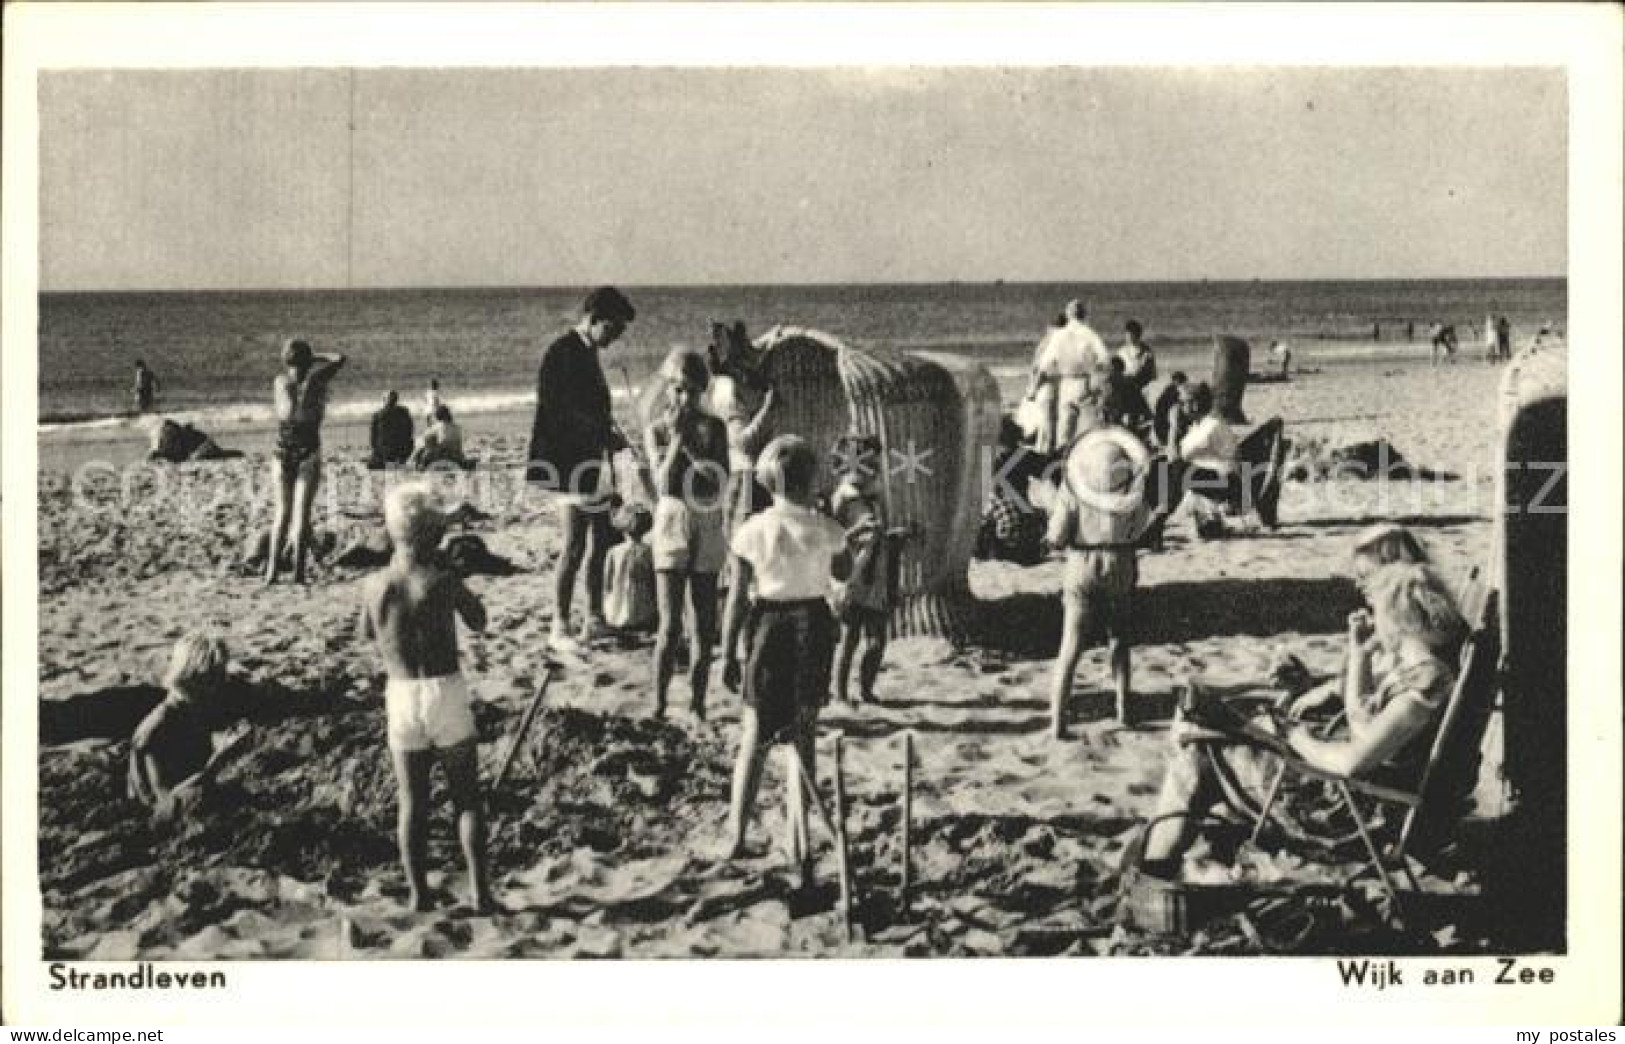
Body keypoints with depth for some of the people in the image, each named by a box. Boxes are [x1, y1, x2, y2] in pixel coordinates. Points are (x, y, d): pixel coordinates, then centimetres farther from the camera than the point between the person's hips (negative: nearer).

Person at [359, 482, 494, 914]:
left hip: (401, 698, 2)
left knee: (412, 802, 12)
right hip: (447, 693, -2)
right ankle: (479, 891, 5)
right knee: (467, 797, 8)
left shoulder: (373, 585, -5)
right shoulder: (444, 581, -12)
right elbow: (479, 623, 5)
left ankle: (419, 895, 14)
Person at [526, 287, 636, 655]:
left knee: (601, 543, 14)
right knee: (575, 548, -8)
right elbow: (559, 416, -21)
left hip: (591, 462, 10)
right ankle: (559, 629, 0)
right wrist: (607, 435, -17)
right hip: (570, 464, -10)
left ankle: (595, 619, 24)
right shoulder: (562, 354, -15)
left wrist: (608, 434, 6)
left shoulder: (587, 354, 14)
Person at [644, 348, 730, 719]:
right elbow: (663, 485, -13)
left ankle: (697, 702, 16)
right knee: (670, 625, -6)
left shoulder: (714, 428, 1)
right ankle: (658, 704, 3)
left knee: (703, 625, 6)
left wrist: (689, 444, -15)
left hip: (708, 528, 2)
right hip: (671, 526, -2)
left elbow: (721, 483, -8)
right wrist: (677, 436, -16)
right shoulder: (656, 431, -2)